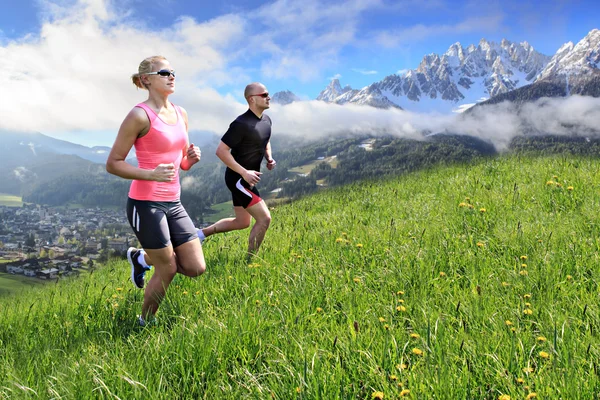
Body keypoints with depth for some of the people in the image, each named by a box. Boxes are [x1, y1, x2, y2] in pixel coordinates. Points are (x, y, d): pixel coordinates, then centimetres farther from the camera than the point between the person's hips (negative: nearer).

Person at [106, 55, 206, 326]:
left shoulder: (180, 114, 10)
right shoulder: (140, 116, -12)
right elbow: (112, 164, -12)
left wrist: (191, 158, -3)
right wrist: (151, 174, -25)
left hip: (173, 203, 7)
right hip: (145, 204, -7)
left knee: (196, 268, 5)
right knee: (167, 271, 2)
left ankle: (142, 258, 31)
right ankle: (145, 323, 30)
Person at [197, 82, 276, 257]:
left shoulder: (266, 120, 5)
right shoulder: (242, 124, -22)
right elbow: (221, 150, -22)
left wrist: (269, 158, 4)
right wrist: (244, 172, -25)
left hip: (246, 178, 10)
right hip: (238, 178, -9)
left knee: (242, 222, 19)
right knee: (264, 219, -11)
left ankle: (201, 233, 33)